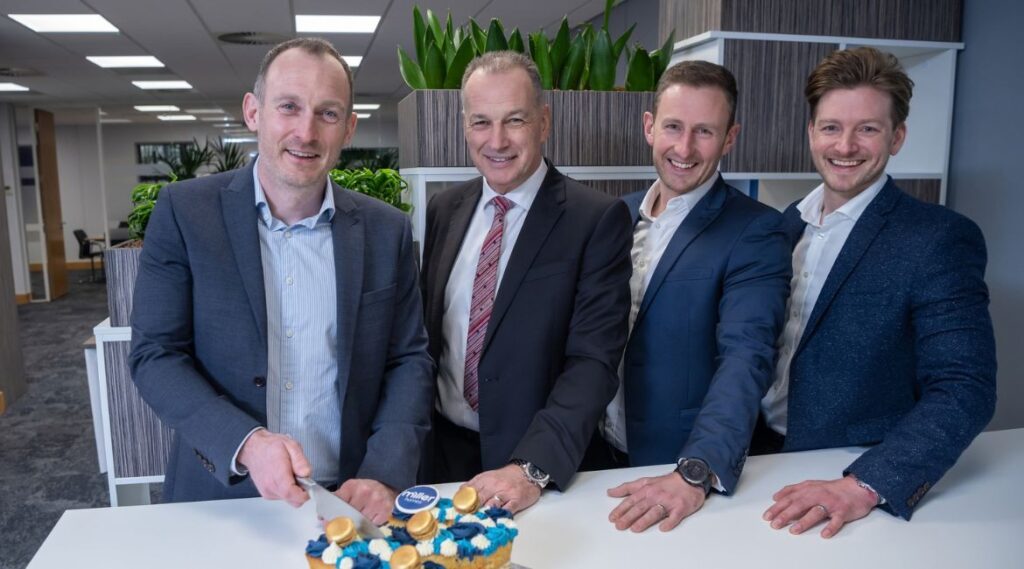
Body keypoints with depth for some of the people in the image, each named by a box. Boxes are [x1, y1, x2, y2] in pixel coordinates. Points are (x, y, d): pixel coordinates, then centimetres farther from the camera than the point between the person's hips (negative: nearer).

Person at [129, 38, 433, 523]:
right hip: (220, 498, 1)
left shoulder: (386, 230, -1)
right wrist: (245, 444, -19)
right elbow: (154, 355, -5)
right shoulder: (184, 211, -4)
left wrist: (385, 474, -12)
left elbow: (409, 360, 1)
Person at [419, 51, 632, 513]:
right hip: (442, 449, 5)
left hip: (541, 462, -4)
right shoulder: (443, 210, 3)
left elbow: (594, 360, -18)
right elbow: (424, 331, 9)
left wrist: (532, 468, -28)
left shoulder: (598, 219, -13)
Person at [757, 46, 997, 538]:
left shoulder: (940, 239, -15)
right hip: (766, 460, 5)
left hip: (862, 492, -5)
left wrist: (865, 486, -32)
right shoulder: (790, 222, 3)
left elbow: (965, 390, -21)